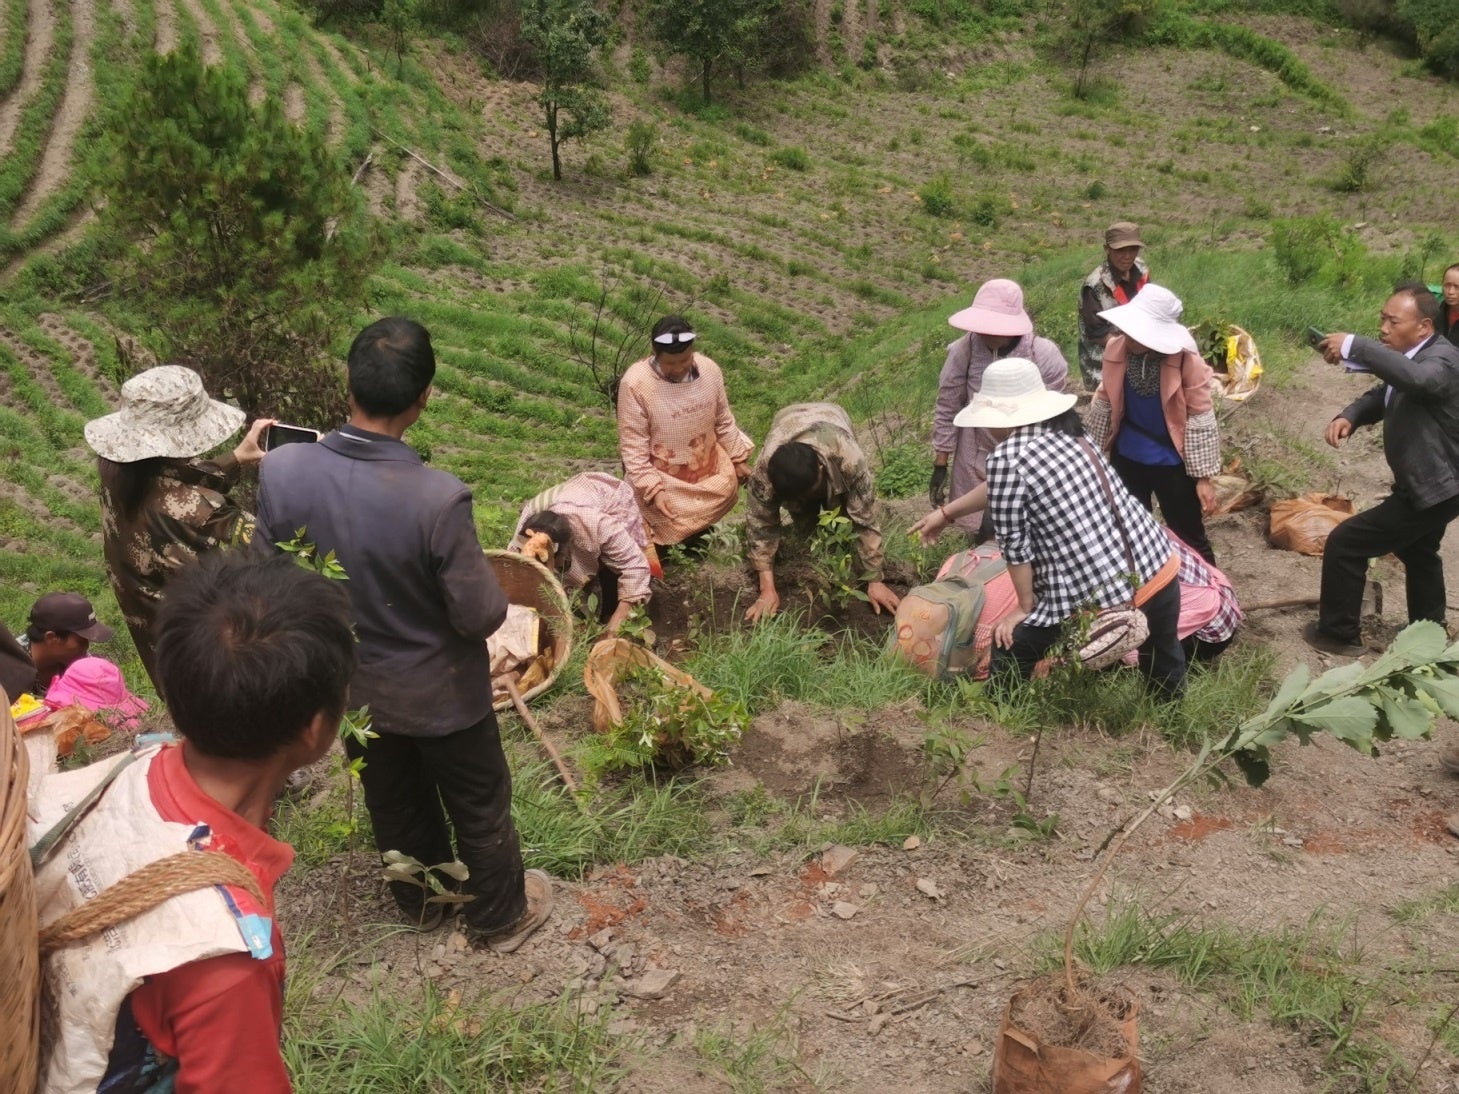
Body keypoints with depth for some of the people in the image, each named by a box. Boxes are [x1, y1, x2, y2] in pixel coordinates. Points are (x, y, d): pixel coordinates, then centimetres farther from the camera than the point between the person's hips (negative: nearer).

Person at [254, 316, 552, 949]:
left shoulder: (281, 472, -23)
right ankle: (501, 916, 45)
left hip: (351, 687, 4)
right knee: (478, 809, 22)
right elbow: (480, 614, -25)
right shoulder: (438, 498, -35)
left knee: (394, 803, 29)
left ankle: (420, 903, 54)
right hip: (440, 693, -4)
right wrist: (493, 593, -2)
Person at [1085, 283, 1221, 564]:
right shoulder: (1117, 349, -11)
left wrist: (1203, 477, -14)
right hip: (1126, 457, 4)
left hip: (1171, 462, -4)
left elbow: (1201, 418, -15)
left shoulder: (1185, 360, -22)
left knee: (1189, 538, 11)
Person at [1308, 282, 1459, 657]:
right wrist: (1347, 417, -15)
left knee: (1344, 544, -6)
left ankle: (1339, 633, 8)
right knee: (1419, 554, 30)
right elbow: (1380, 396, 8)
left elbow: (1415, 377, -50)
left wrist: (1353, 346, -51)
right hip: (1427, 483, 11)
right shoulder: (1407, 356, 2)